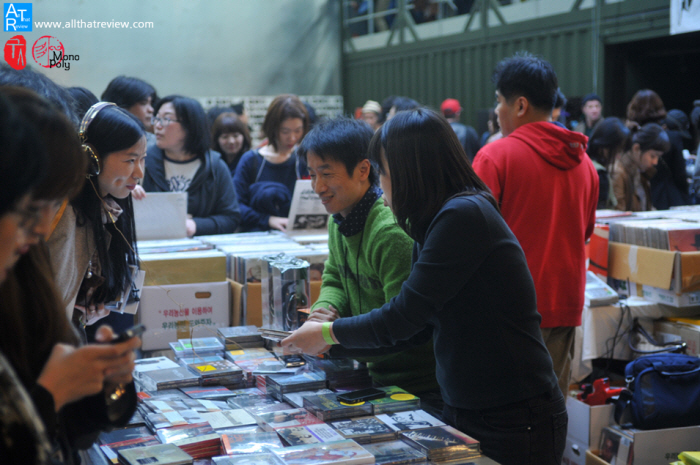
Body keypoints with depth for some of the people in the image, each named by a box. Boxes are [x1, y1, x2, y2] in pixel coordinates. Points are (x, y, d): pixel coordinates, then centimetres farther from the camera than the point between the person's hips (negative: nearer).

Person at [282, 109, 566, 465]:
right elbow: (415, 327, 10)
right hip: (460, 410, 9)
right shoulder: (433, 222, 10)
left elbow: (403, 319, -19)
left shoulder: (464, 216, -20)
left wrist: (328, 333, -5)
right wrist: (330, 329, 10)